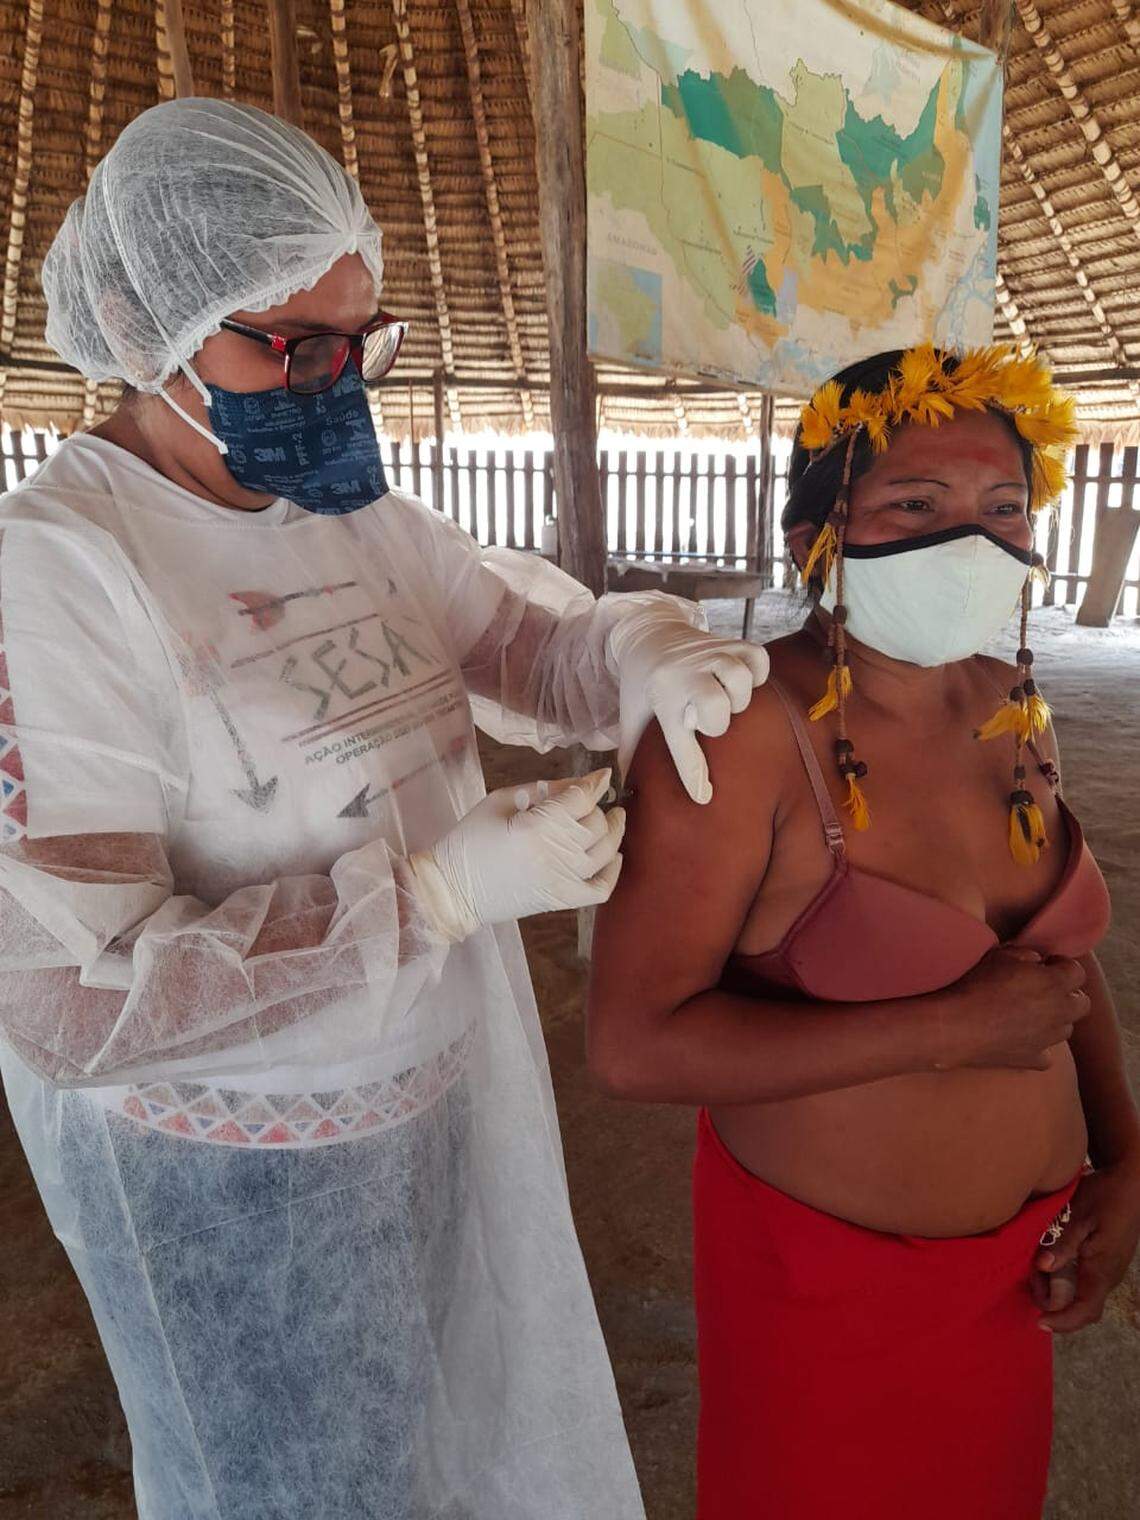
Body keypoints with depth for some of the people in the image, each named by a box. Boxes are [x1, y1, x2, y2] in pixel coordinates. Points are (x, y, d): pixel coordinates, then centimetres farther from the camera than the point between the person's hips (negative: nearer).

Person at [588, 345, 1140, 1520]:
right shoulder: (744, 734, -26)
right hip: (826, 1262, -6)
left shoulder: (1014, 712, -4)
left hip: (1019, 1250, 7)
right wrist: (948, 1029, -28)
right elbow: (634, 1044, -29)